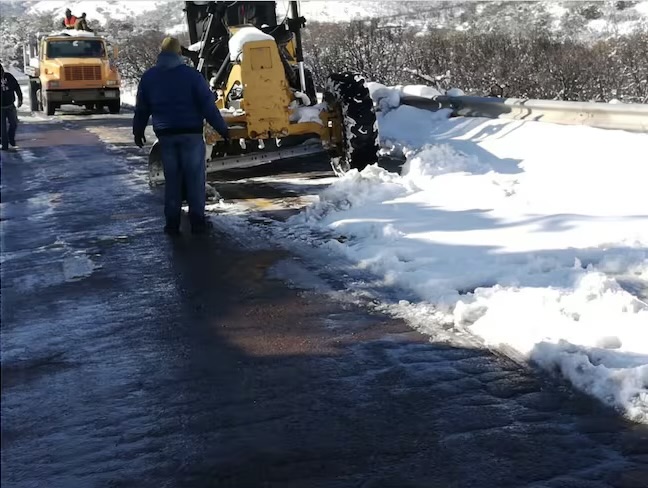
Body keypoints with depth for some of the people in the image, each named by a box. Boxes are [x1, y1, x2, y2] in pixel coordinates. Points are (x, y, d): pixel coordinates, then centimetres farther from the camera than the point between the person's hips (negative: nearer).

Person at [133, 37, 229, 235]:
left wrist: (138, 131, 25)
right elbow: (208, 105, -8)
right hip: (191, 133, -3)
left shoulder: (149, 77, 4)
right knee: (195, 178, 3)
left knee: (172, 178, 10)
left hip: (165, 135, 3)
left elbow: (141, 109, 12)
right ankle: (197, 221, 3)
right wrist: (221, 128, -1)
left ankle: (172, 222, 9)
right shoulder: (191, 75, -7)